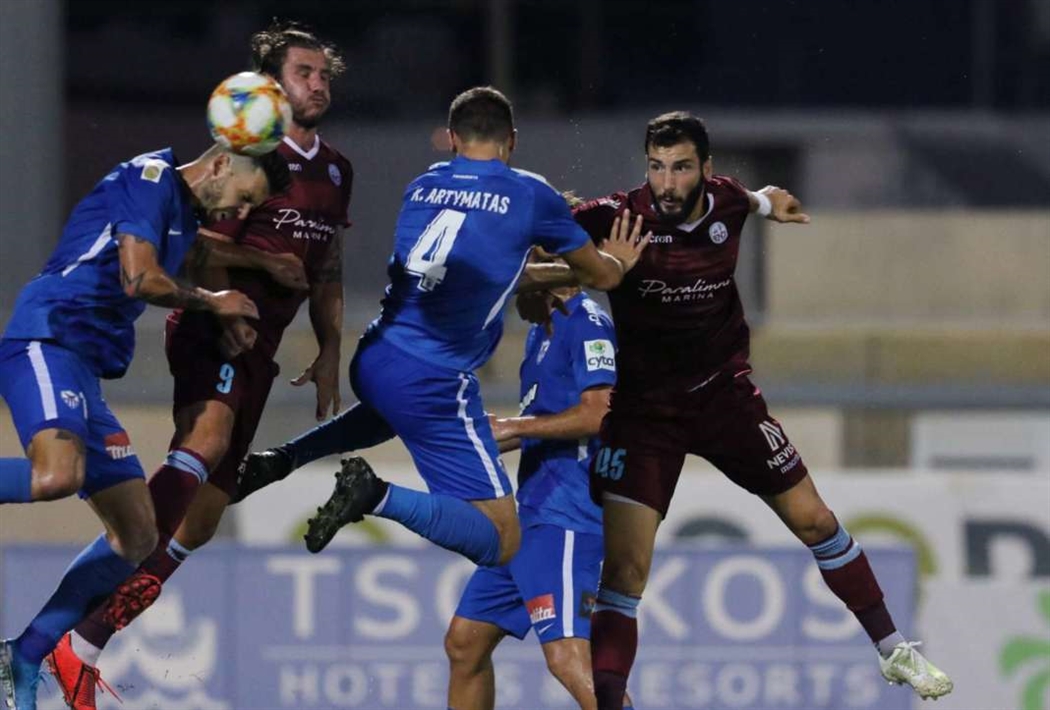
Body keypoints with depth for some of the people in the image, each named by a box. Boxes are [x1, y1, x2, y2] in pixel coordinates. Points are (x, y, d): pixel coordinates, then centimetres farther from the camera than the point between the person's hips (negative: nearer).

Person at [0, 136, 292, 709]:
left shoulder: (181, 211, 24)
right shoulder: (150, 177, -3)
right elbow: (140, 279, -15)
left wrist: (256, 259, 42)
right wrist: (212, 302, 1)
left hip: (84, 371, 10)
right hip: (48, 339, -10)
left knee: (137, 537, 5)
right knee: (57, 475, -37)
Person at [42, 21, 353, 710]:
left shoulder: (336, 171, 20)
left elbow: (329, 269, 29)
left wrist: (331, 352, 23)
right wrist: (225, 313, -27)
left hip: (259, 348, 8)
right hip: (213, 329, -8)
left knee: (203, 517, 1)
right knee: (206, 441, -34)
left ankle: (86, 646, 6)